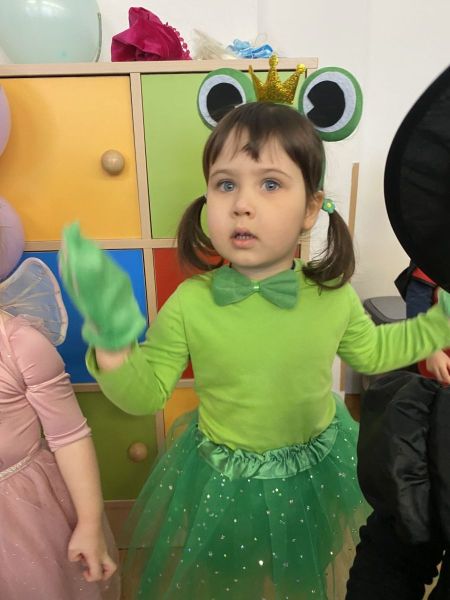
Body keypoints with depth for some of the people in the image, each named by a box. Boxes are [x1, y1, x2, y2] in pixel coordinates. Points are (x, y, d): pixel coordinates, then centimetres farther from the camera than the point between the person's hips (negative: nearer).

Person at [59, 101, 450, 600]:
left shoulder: (333, 297, -15)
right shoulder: (189, 304, -22)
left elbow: (371, 352, 6)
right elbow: (145, 395, -13)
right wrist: (112, 340, -30)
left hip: (319, 471, 2)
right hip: (224, 481, -1)